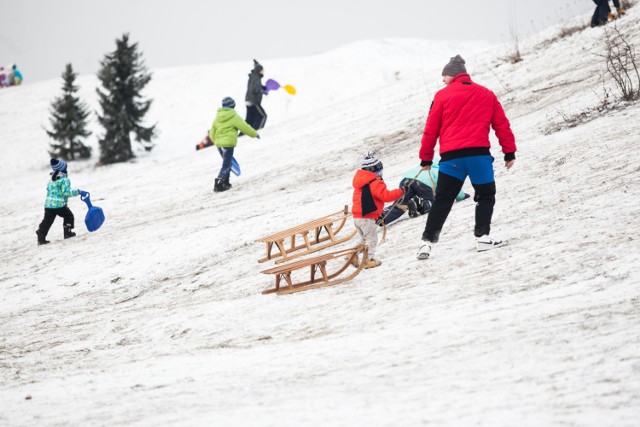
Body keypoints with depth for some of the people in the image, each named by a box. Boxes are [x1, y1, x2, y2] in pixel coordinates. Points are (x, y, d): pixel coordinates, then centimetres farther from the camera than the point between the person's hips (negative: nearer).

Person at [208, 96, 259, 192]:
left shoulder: (217, 118, 10)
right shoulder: (234, 117, -9)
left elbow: (212, 133, 14)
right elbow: (245, 127, -5)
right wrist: (255, 134, 9)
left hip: (218, 144, 7)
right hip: (228, 144, -7)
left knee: (227, 163, 22)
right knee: (226, 164, -5)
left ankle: (225, 182, 22)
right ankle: (218, 184, -14)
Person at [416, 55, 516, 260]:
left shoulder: (443, 95, 8)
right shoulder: (487, 95, 15)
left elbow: (431, 129, 8)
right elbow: (502, 125, 13)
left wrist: (426, 157, 15)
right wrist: (509, 151, 17)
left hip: (451, 157, 0)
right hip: (479, 153, 0)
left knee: (442, 201, 6)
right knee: (486, 196, 13)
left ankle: (428, 241, -1)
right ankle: (482, 236, -2)